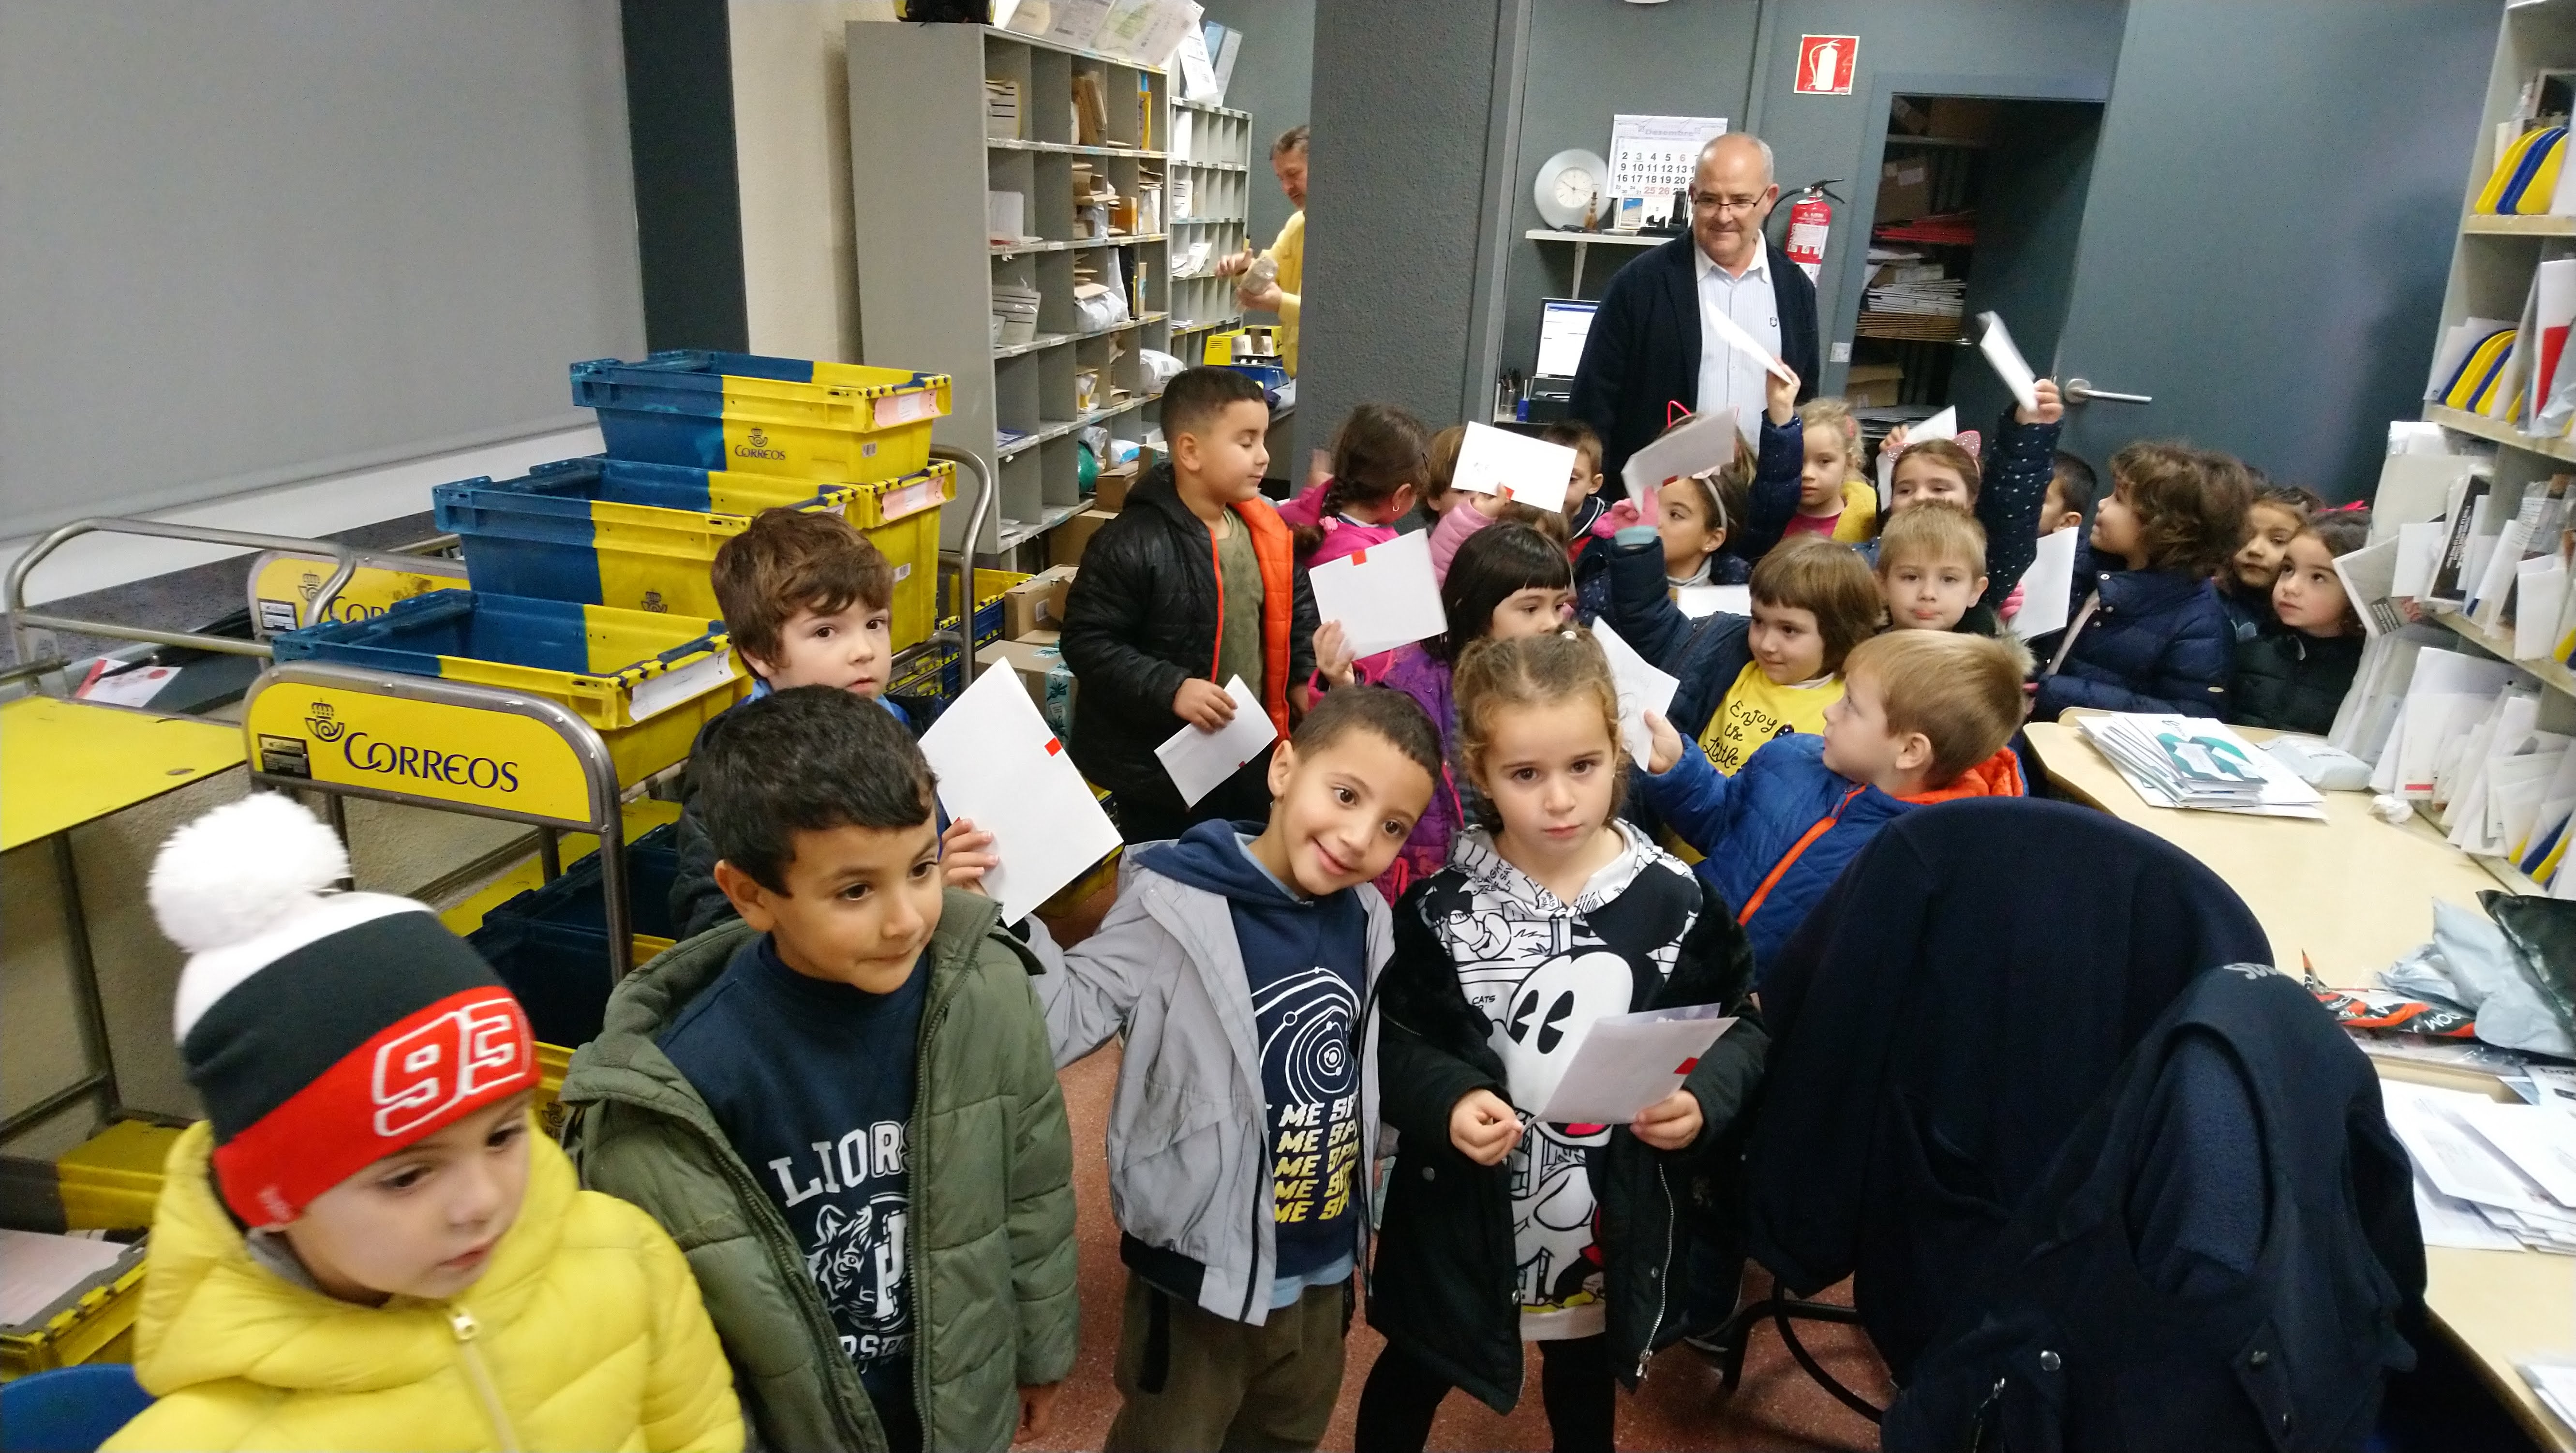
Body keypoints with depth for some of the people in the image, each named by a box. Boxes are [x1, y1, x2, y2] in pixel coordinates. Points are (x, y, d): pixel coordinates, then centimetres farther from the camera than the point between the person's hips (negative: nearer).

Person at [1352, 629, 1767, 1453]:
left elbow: (1739, 1025, -2)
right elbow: (1391, 1038, -9)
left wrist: (1703, 1100, -20)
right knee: (1413, 1375, 22)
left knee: (1585, 1371, 29)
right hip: (1464, 1210, -1)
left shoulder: (1673, 901, -13)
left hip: (1615, 1216, 2)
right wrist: (1445, 1100, -26)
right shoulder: (1440, 909, -17)